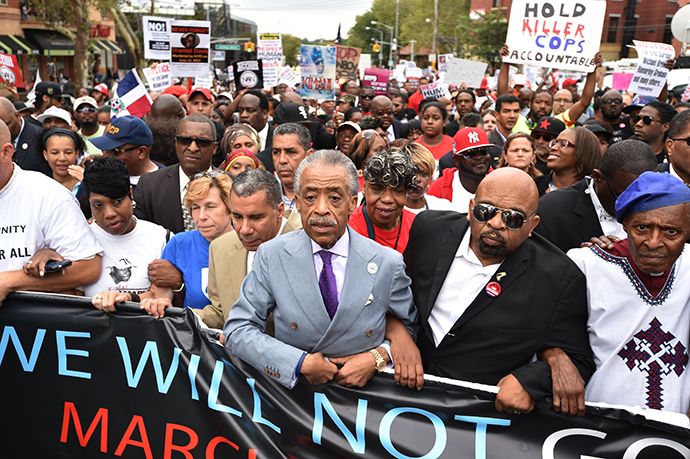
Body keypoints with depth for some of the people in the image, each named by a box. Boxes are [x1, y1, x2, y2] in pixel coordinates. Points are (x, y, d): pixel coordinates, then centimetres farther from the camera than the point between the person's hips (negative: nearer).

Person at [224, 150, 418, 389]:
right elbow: (237, 329, -4)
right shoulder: (271, 255, -4)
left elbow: (409, 326, 9)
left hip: (364, 397, 1)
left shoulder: (388, 264, -4)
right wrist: (300, 363, -14)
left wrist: (378, 357, -9)